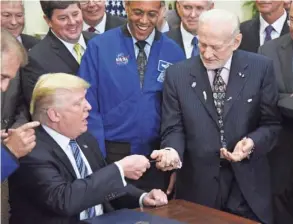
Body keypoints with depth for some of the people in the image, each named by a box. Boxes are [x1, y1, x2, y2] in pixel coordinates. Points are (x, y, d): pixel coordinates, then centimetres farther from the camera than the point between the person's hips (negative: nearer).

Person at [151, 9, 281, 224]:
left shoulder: (260, 68, -3)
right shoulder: (177, 74, -2)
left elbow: (272, 123, 1)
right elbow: (174, 128, -1)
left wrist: (252, 143, -19)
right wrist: (173, 151, -22)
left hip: (248, 186, 0)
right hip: (198, 187, 0)